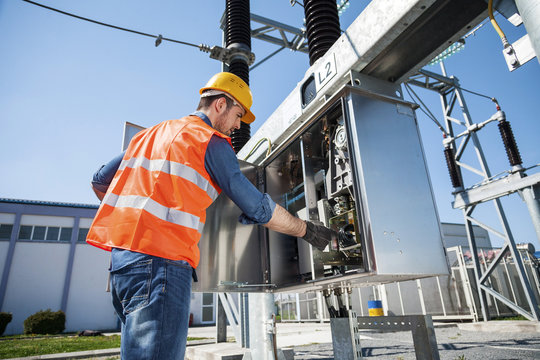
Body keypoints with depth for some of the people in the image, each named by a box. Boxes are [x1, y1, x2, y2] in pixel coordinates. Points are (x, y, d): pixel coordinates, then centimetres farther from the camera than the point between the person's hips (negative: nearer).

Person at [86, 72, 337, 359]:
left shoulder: (151, 133, 22)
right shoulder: (211, 141, -1)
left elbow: (99, 182, 23)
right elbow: (257, 208, -4)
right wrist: (307, 230, 8)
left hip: (120, 252, 9)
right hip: (161, 258, -9)